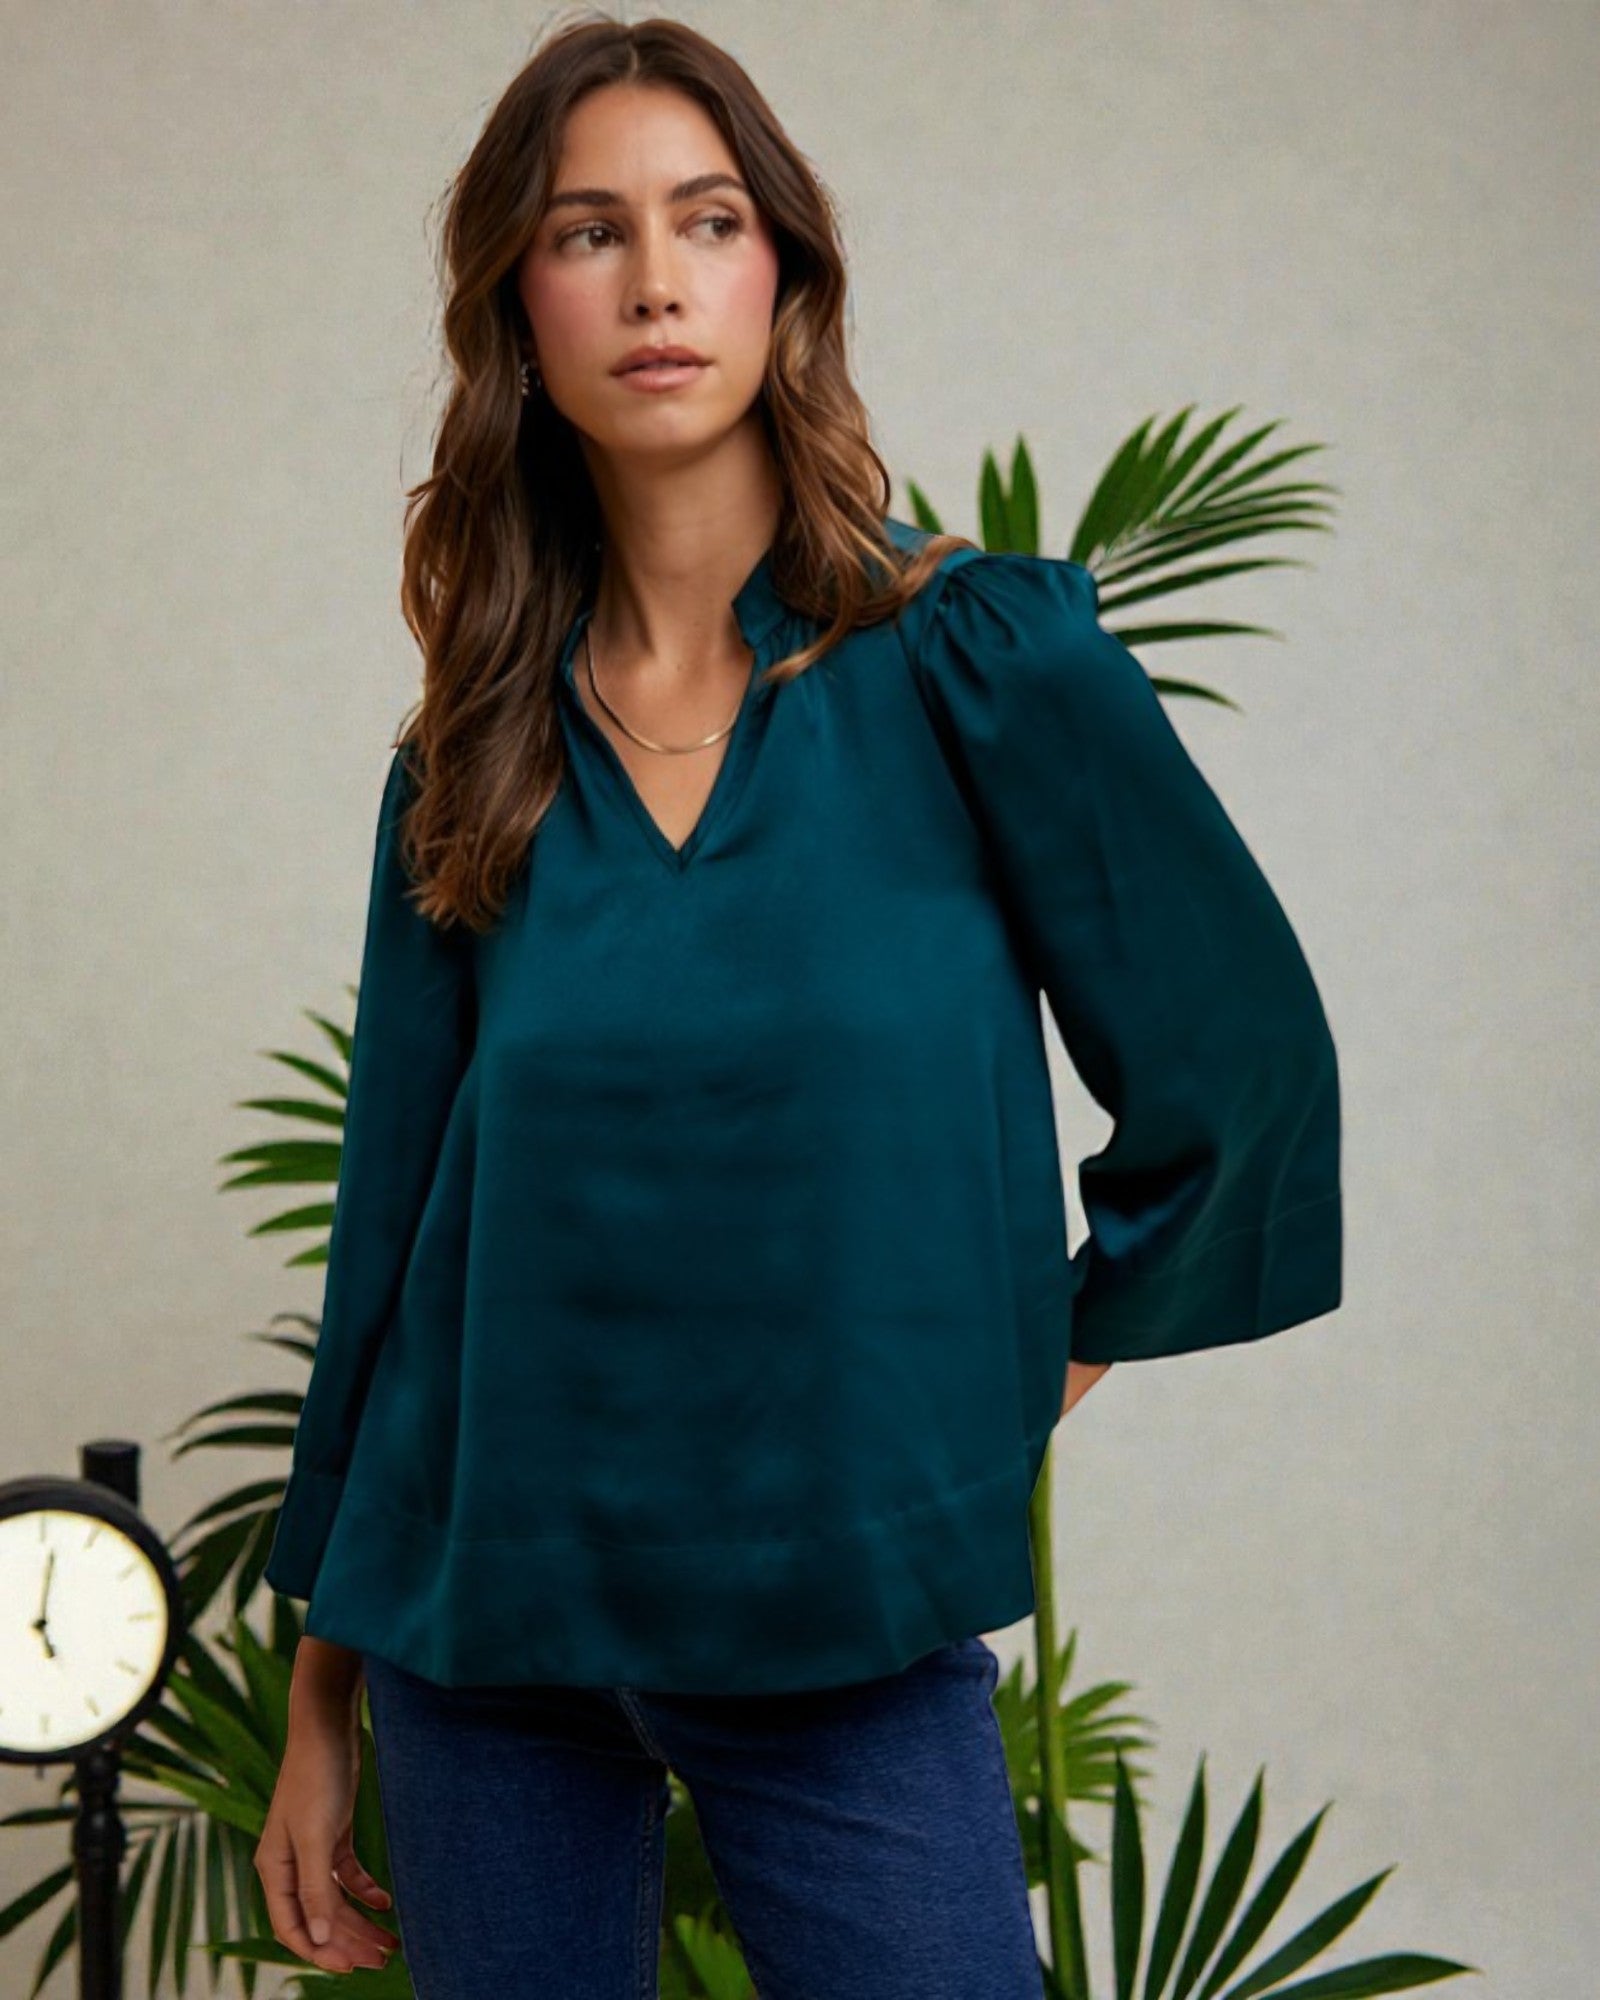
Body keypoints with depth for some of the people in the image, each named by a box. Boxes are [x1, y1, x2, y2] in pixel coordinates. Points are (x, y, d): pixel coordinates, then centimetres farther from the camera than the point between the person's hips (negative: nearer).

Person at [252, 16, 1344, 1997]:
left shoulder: (976, 654, -7)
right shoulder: (472, 758, 3)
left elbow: (1238, 1060, 0)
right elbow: (392, 1221, 7)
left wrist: (1047, 1364, 5)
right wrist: (321, 1702, 8)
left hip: (844, 1614, -3)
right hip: (490, 1601, 3)